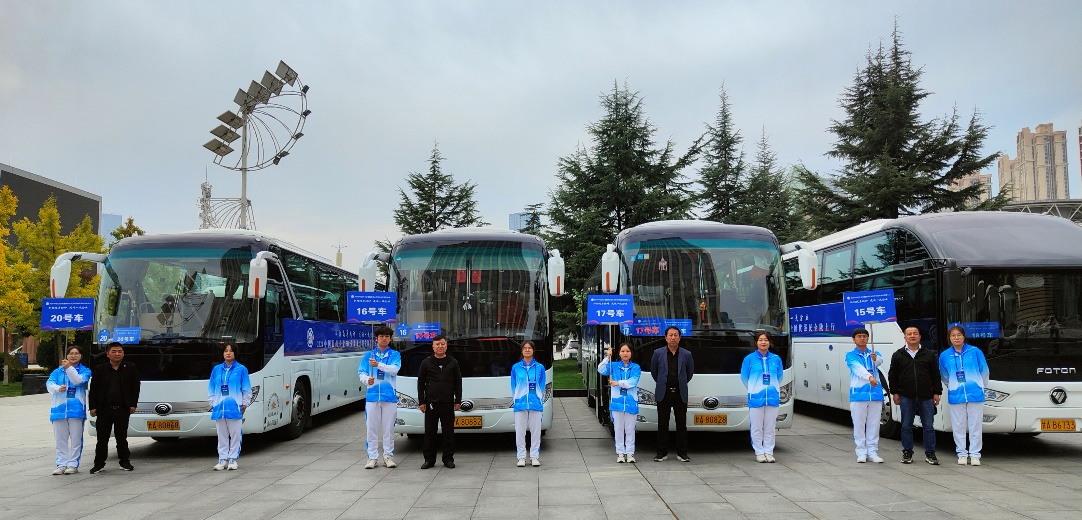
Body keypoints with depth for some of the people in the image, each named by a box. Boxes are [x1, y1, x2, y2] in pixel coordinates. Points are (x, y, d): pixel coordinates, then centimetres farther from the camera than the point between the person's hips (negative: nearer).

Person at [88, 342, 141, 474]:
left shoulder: (131, 368, 4)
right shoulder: (99, 369, 5)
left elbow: (135, 387, 5)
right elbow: (93, 390, 4)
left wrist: (133, 404, -1)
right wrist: (93, 407, -2)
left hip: (123, 409, 0)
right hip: (104, 409, 0)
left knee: (122, 437, 9)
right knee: (102, 438, 4)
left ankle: (125, 462, 18)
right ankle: (99, 463, 14)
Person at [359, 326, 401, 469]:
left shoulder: (395, 355, 6)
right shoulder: (368, 355, 10)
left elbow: (395, 369, -12)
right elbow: (361, 372, 2)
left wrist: (379, 365, -27)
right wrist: (366, 380, -21)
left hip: (390, 396, -1)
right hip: (372, 395, 1)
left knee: (388, 428, 4)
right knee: (371, 428, 3)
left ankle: (388, 455, 13)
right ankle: (372, 457, 9)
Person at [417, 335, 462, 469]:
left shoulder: (453, 363, 7)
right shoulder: (426, 363, 5)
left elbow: (458, 382, 9)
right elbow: (420, 383, 6)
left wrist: (458, 400, 2)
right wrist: (421, 402, 0)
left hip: (448, 403, 0)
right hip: (431, 403, 0)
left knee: (448, 432, 4)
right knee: (429, 433, 3)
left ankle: (448, 459, 12)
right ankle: (429, 459, 11)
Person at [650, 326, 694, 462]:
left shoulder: (686, 355, 4)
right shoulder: (658, 353, 2)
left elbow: (690, 373, 17)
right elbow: (653, 372, 13)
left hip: (680, 394, 1)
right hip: (663, 394, -1)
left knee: (681, 424, 3)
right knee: (663, 424, 3)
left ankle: (682, 453, 11)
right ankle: (662, 452, 10)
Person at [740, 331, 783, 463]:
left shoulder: (776, 359, 4)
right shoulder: (749, 358, -2)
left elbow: (779, 378, 16)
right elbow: (744, 377, 6)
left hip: (772, 397, 2)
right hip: (756, 398, -2)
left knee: (770, 427, 6)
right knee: (757, 427, 2)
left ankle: (769, 452, 14)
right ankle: (759, 452, 12)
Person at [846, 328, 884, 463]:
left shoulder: (874, 354, 12)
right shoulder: (851, 356, 2)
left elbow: (879, 362, -13)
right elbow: (858, 368, -18)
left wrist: (875, 358, -38)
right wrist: (870, 377, -38)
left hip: (875, 394, 3)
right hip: (858, 395, -3)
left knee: (874, 425, 6)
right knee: (859, 424, 1)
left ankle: (872, 452, 13)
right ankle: (861, 453, 8)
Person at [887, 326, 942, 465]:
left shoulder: (929, 355, 9)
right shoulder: (898, 355, 8)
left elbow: (936, 375, 9)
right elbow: (892, 375, 8)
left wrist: (937, 393, 4)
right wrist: (894, 393, 3)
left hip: (926, 397, 0)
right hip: (906, 397, 0)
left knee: (928, 426, 1)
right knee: (906, 426, 5)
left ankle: (930, 454, 10)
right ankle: (907, 453, 13)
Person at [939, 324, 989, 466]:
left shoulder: (975, 352, 0)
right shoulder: (944, 355, 4)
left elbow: (984, 372, 10)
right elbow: (944, 377, 19)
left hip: (975, 395, -1)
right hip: (955, 396, 1)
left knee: (975, 426, 2)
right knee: (958, 426, 5)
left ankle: (975, 454, 9)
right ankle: (962, 453, 13)